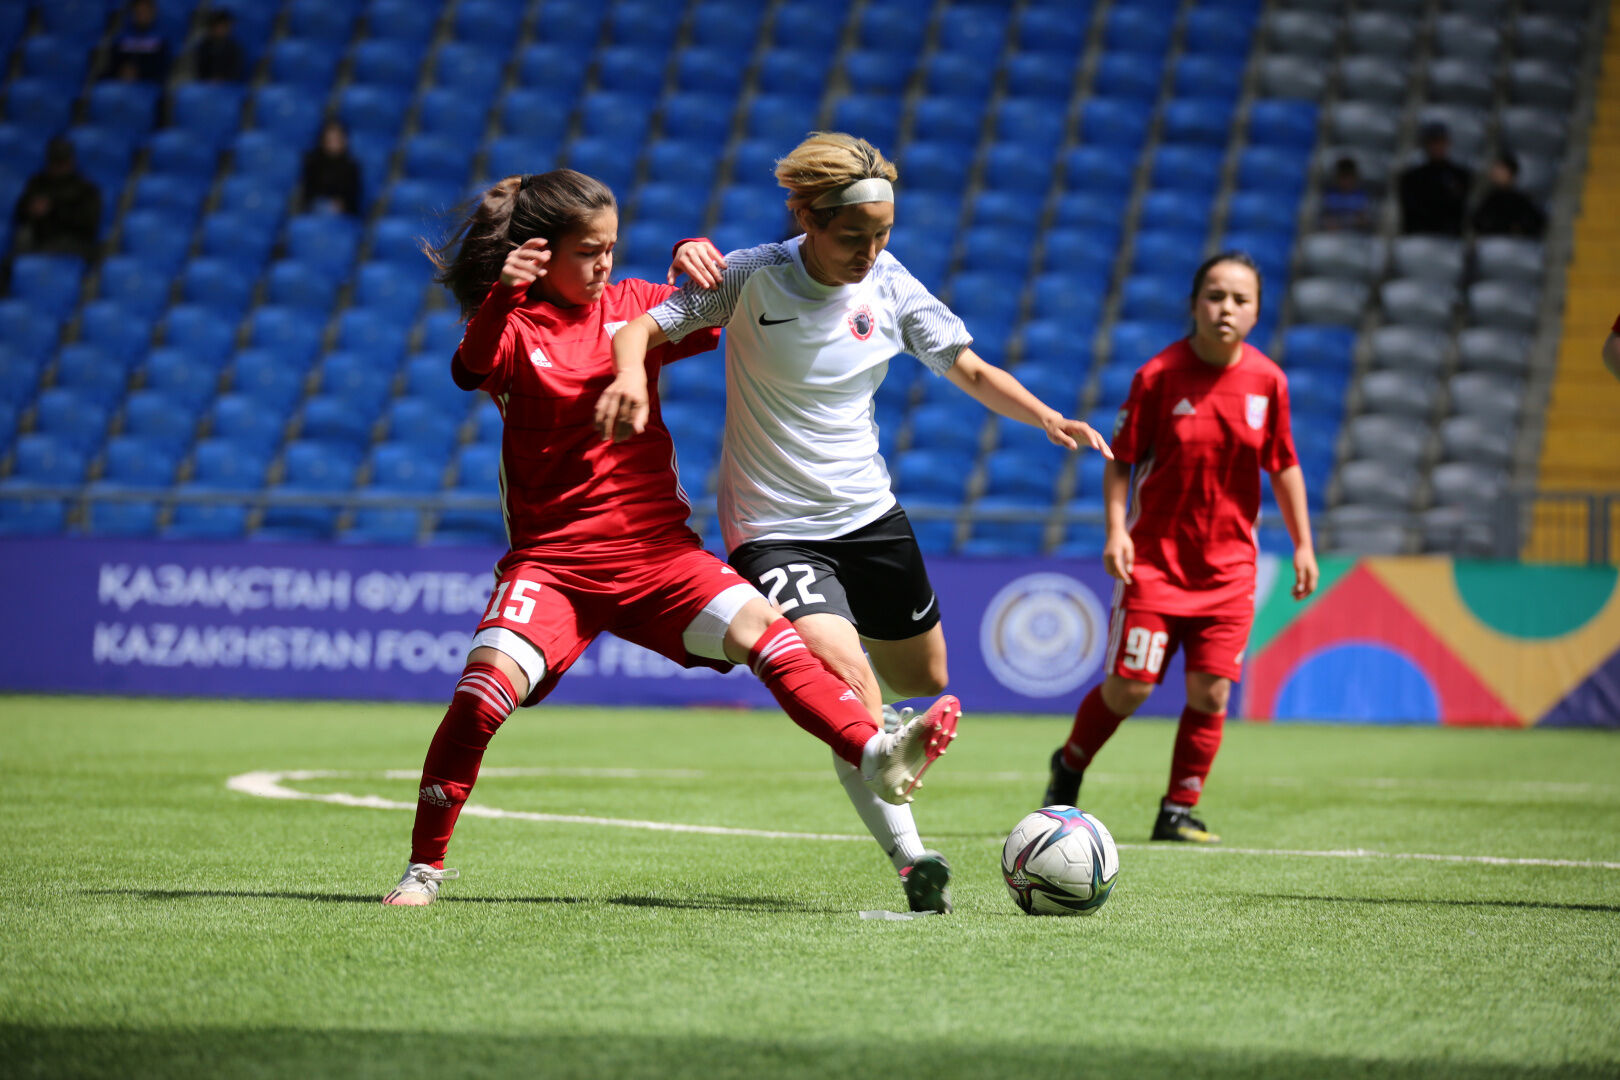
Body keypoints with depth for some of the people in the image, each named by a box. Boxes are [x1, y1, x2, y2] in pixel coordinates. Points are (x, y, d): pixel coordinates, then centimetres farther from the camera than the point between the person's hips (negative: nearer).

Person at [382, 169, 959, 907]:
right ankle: (425, 867, -10)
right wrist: (501, 297, -45)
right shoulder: (514, 328, -4)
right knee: (486, 689, -22)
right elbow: (473, 368, -26)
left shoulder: (632, 305, 10)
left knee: (764, 629, -19)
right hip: (552, 561, -3)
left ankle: (876, 757, -27)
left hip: (657, 553, 4)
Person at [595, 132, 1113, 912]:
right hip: (773, 526, -5)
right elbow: (645, 325, -12)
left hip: (867, 512, 5)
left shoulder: (890, 287, -4)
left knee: (922, 677, 19)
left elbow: (969, 371, 5)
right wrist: (630, 372, -35)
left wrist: (1049, 420, -11)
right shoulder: (751, 279, -15)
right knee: (847, 678, -25)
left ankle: (829, 671, 52)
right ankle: (910, 861, -18)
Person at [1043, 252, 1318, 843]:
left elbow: (1283, 466, 10)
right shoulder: (1159, 375, -10)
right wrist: (1116, 530, -16)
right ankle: (1068, 767, 24)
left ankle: (1179, 811, 9)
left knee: (1210, 690, -6)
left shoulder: (1266, 380, -1)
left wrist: (1303, 544, 9)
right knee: (1130, 685, -5)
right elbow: (1120, 460, -4)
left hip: (1229, 562, 3)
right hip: (1155, 554, -3)